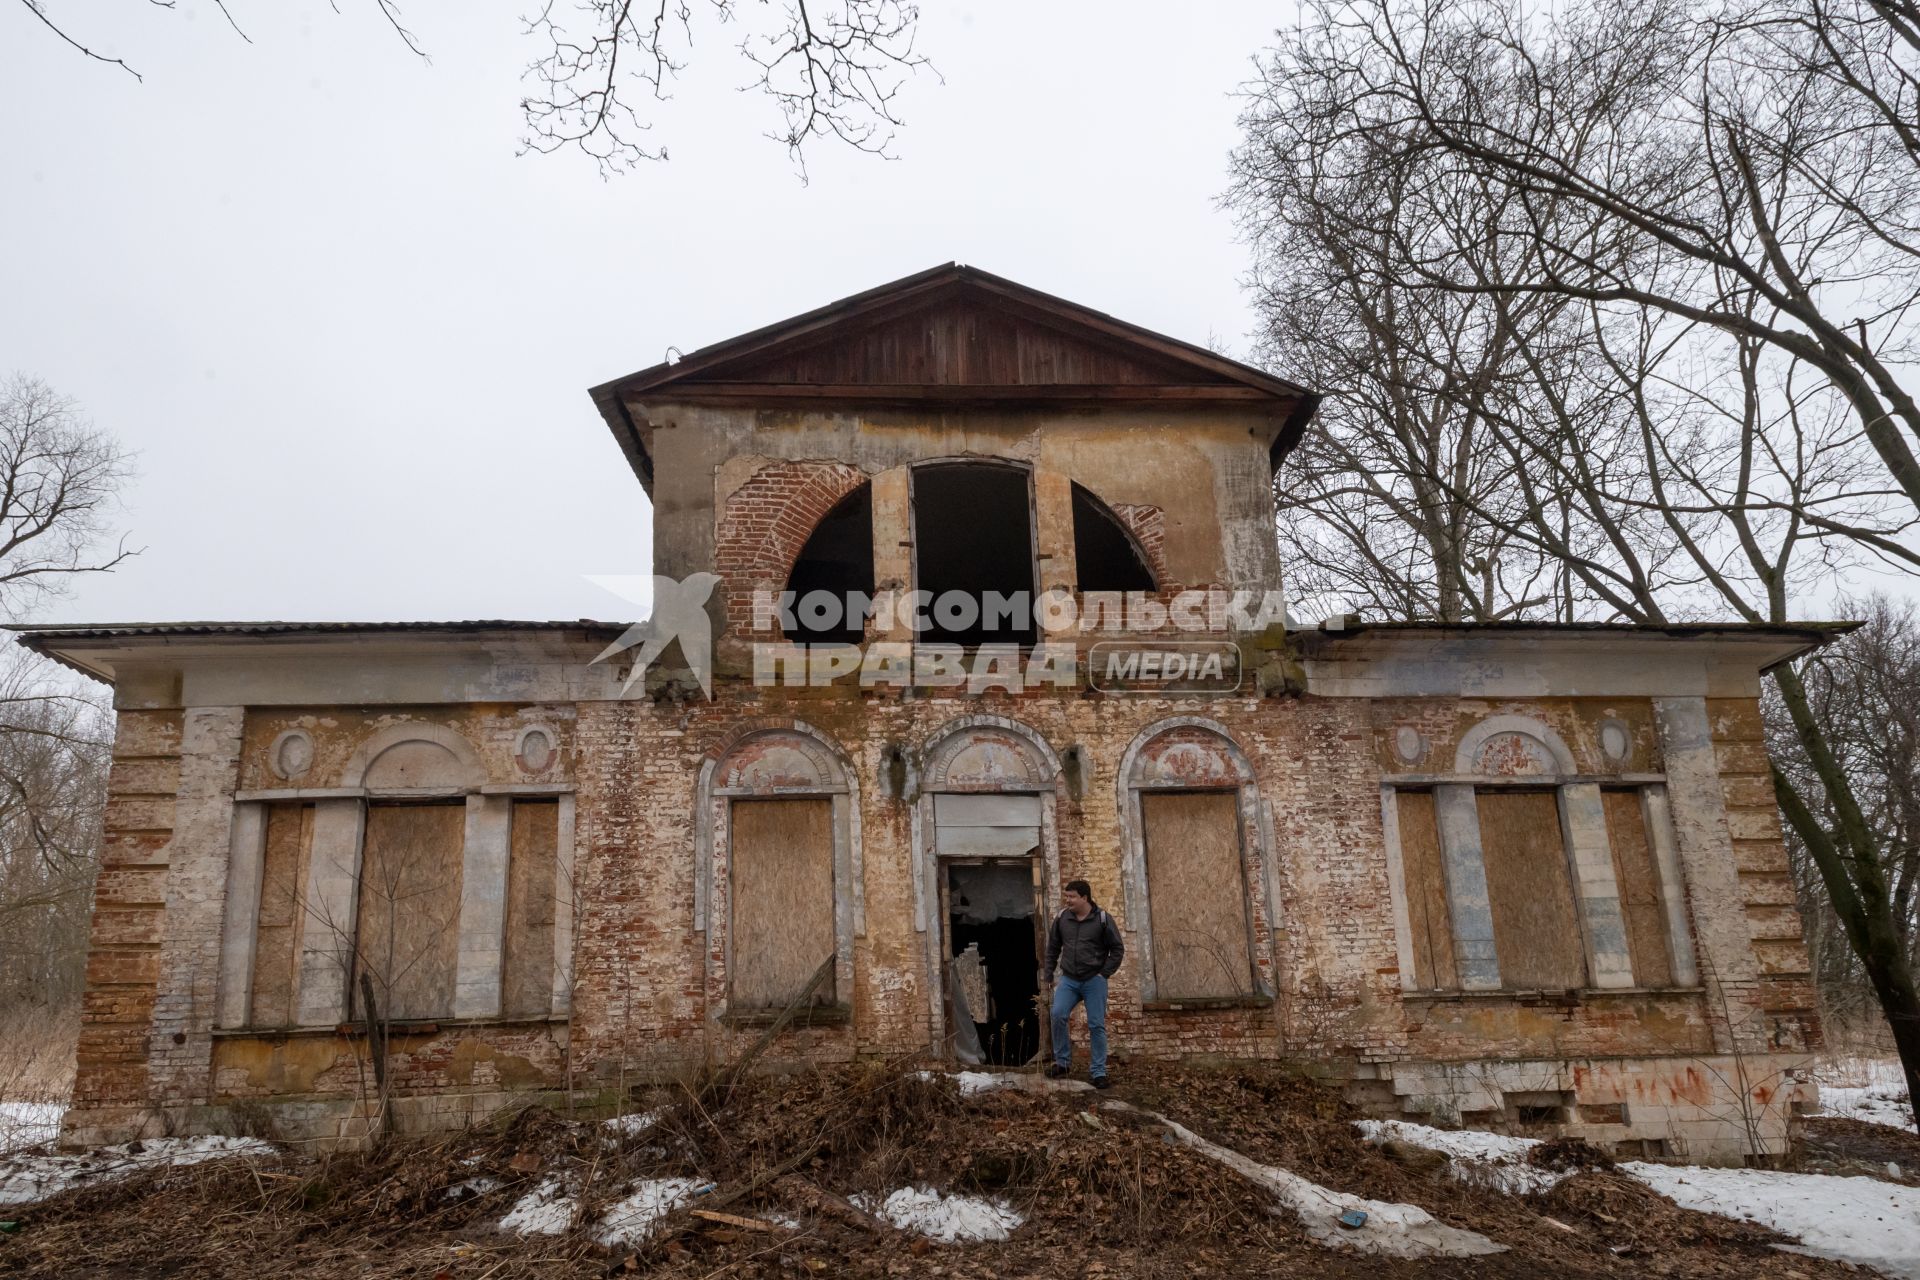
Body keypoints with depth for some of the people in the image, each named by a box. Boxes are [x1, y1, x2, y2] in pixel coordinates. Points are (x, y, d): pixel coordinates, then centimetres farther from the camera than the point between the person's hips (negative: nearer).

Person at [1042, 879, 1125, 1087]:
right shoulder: (1061, 918, 1)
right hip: (1068, 979, 2)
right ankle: (1062, 1061, 4)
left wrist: (1104, 974, -6)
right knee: (1058, 1016, -14)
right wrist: (1049, 976, 12)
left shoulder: (1102, 919, -8)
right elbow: (1053, 948, 12)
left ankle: (1098, 1071, 10)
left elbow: (1118, 949, -1)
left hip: (1094, 981, -2)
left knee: (1097, 1025, 0)